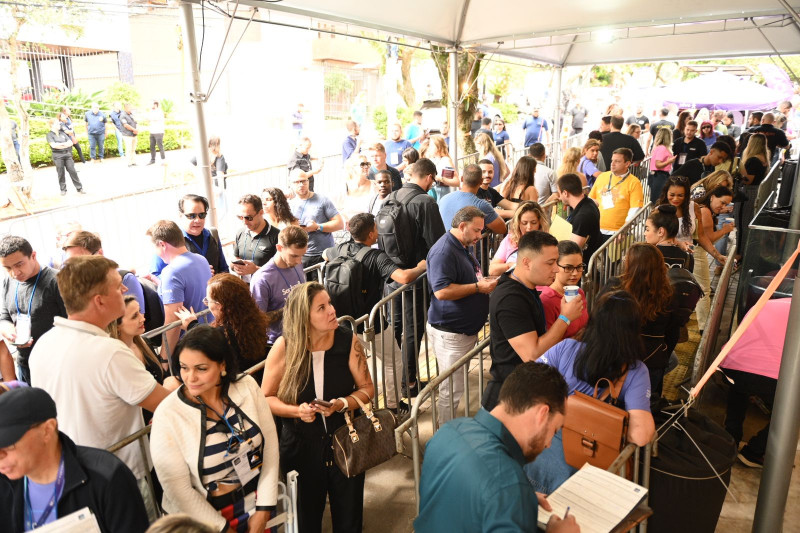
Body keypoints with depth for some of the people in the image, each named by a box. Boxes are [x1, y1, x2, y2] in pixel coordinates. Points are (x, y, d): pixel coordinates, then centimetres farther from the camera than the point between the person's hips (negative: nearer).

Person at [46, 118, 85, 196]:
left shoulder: (62, 133, 15)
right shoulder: (49, 135, 1)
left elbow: (70, 143, 7)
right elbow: (53, 145, -12)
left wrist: (60, 145, -8)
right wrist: (65, 143, -4)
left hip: (67, 154, 4)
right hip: (57, 155, -4)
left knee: (72, 171, 0)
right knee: (61, 173, 0)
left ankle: (79, 188, 2)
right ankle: (63, 190, 8)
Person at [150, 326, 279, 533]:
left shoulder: (247, 386, -14)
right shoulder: (167, 417, -20)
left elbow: (270, 445, -8)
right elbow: (178, 489, -14)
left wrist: (263, 510, -8)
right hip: (209, 513, -2)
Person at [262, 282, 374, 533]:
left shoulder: (348, 340, -13)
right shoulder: (284, 347, -15)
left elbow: (367, 388, -4)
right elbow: (265, 398, -6)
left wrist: (341, 404, -21)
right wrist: (297, 410, -22)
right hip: (302, 446, 0)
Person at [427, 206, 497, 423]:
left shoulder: (463, 248, 16)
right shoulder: (443, 251, -19)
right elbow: (441, 291, -29)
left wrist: (485, 281, 12)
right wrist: (478, 287, -23)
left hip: (466, 329, 10)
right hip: (450, 332, -10)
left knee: (455, 387, 19)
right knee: (451, 390, 0)